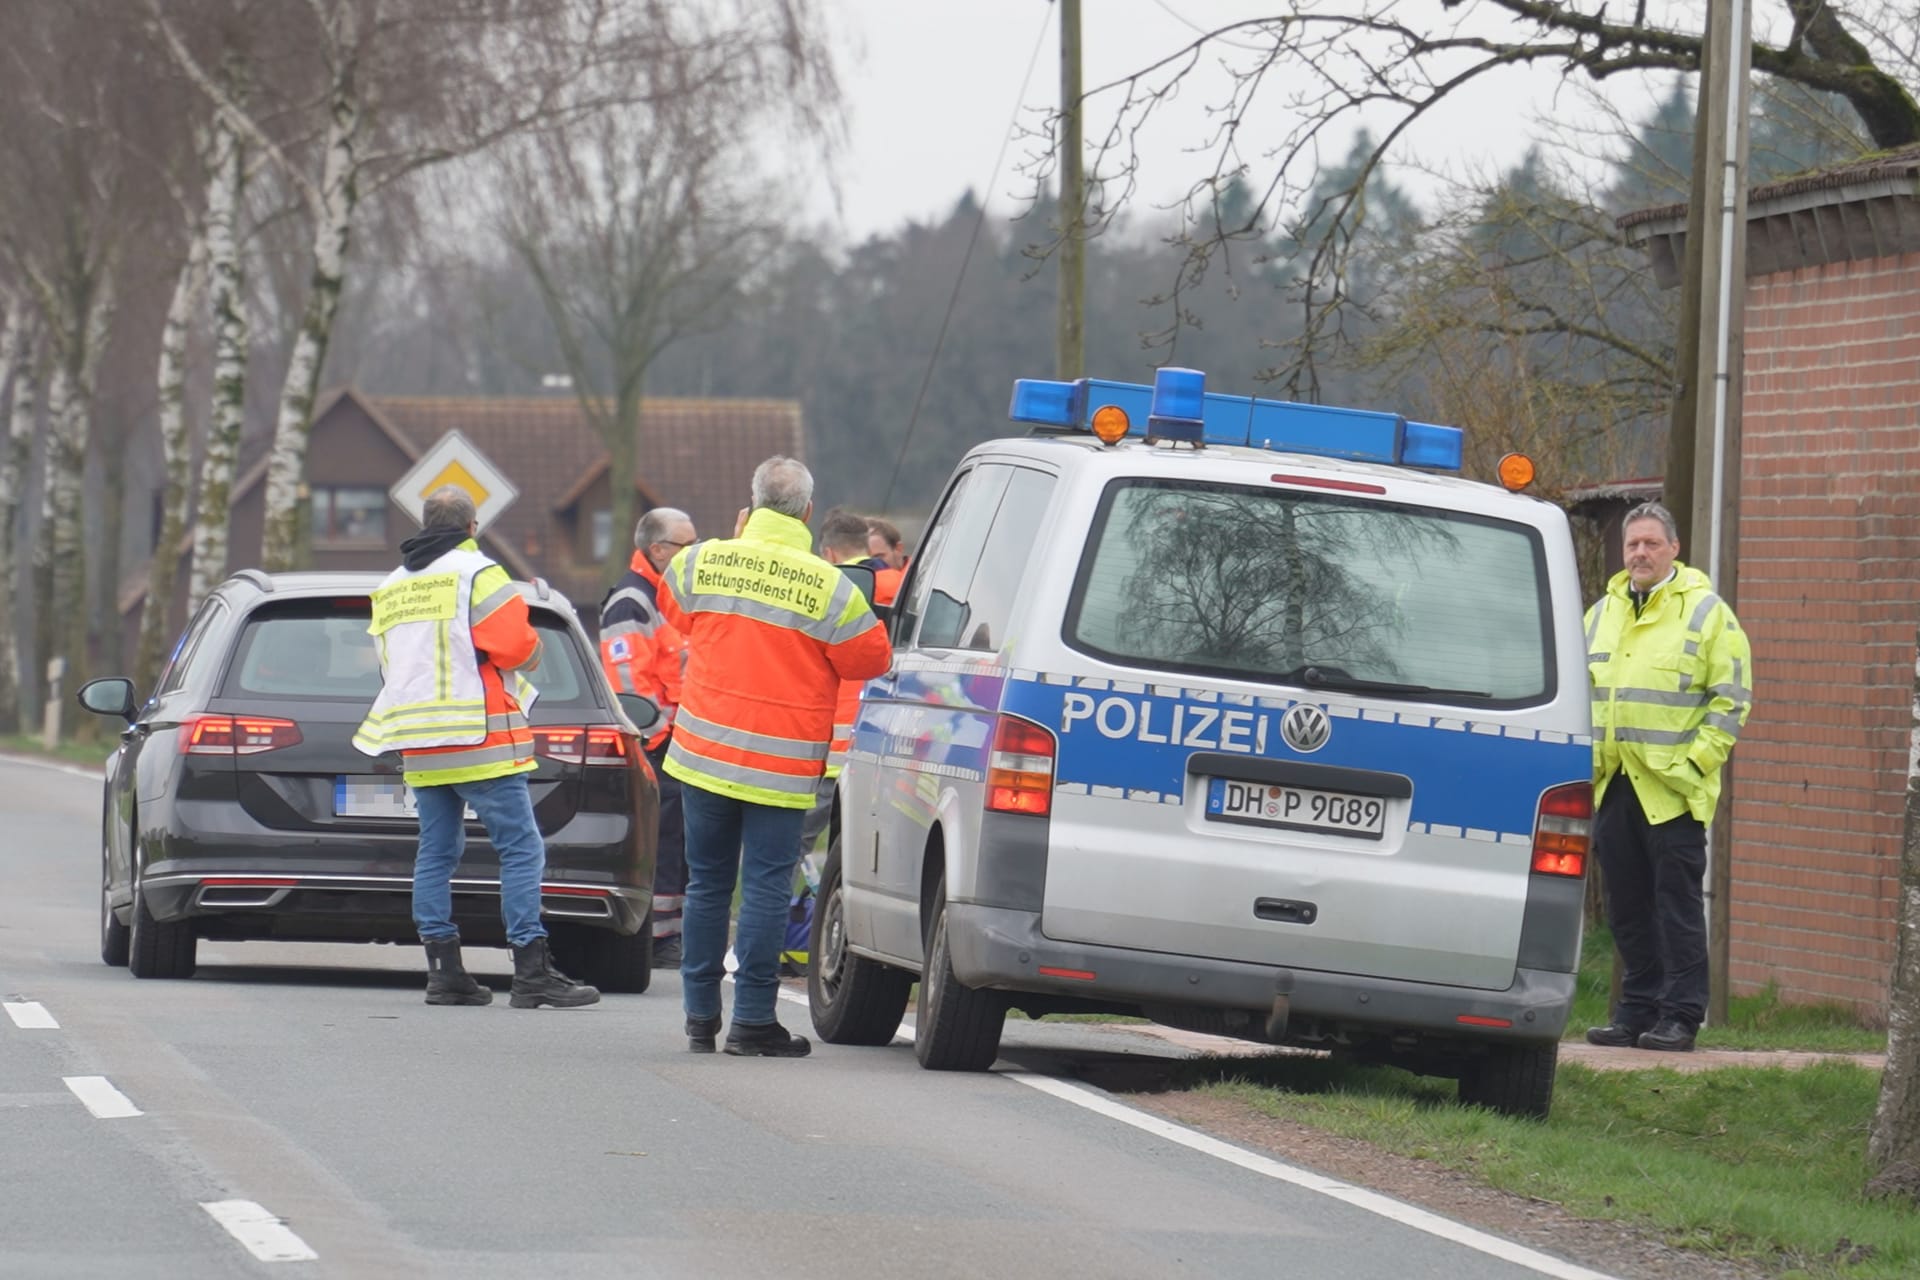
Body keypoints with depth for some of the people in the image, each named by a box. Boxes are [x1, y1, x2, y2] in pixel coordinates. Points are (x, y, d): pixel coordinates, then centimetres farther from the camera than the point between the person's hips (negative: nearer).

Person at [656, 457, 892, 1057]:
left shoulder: (700, 562, -1)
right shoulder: (830, 588, -11)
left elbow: (675, 611, 20)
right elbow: (871, 659, -2)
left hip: (704, 753, 3)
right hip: (780, 767, -3)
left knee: (707, 883, 12)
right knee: (766, 888, 0)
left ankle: (700, 1017, 17)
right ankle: (753, 1019, -2)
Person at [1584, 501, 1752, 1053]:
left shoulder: (1706, 612, -2)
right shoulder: (1603, 613, 16)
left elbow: (1731, 697, -4)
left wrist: (1695, 759, -11)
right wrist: (1583, 757, 10)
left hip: (1673, 788, -6)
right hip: (1611, 786, 6)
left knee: (1677, 902, -5)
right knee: (1627, 906, 9)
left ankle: (1680, 1015, -3)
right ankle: (1637, 1009, 15)